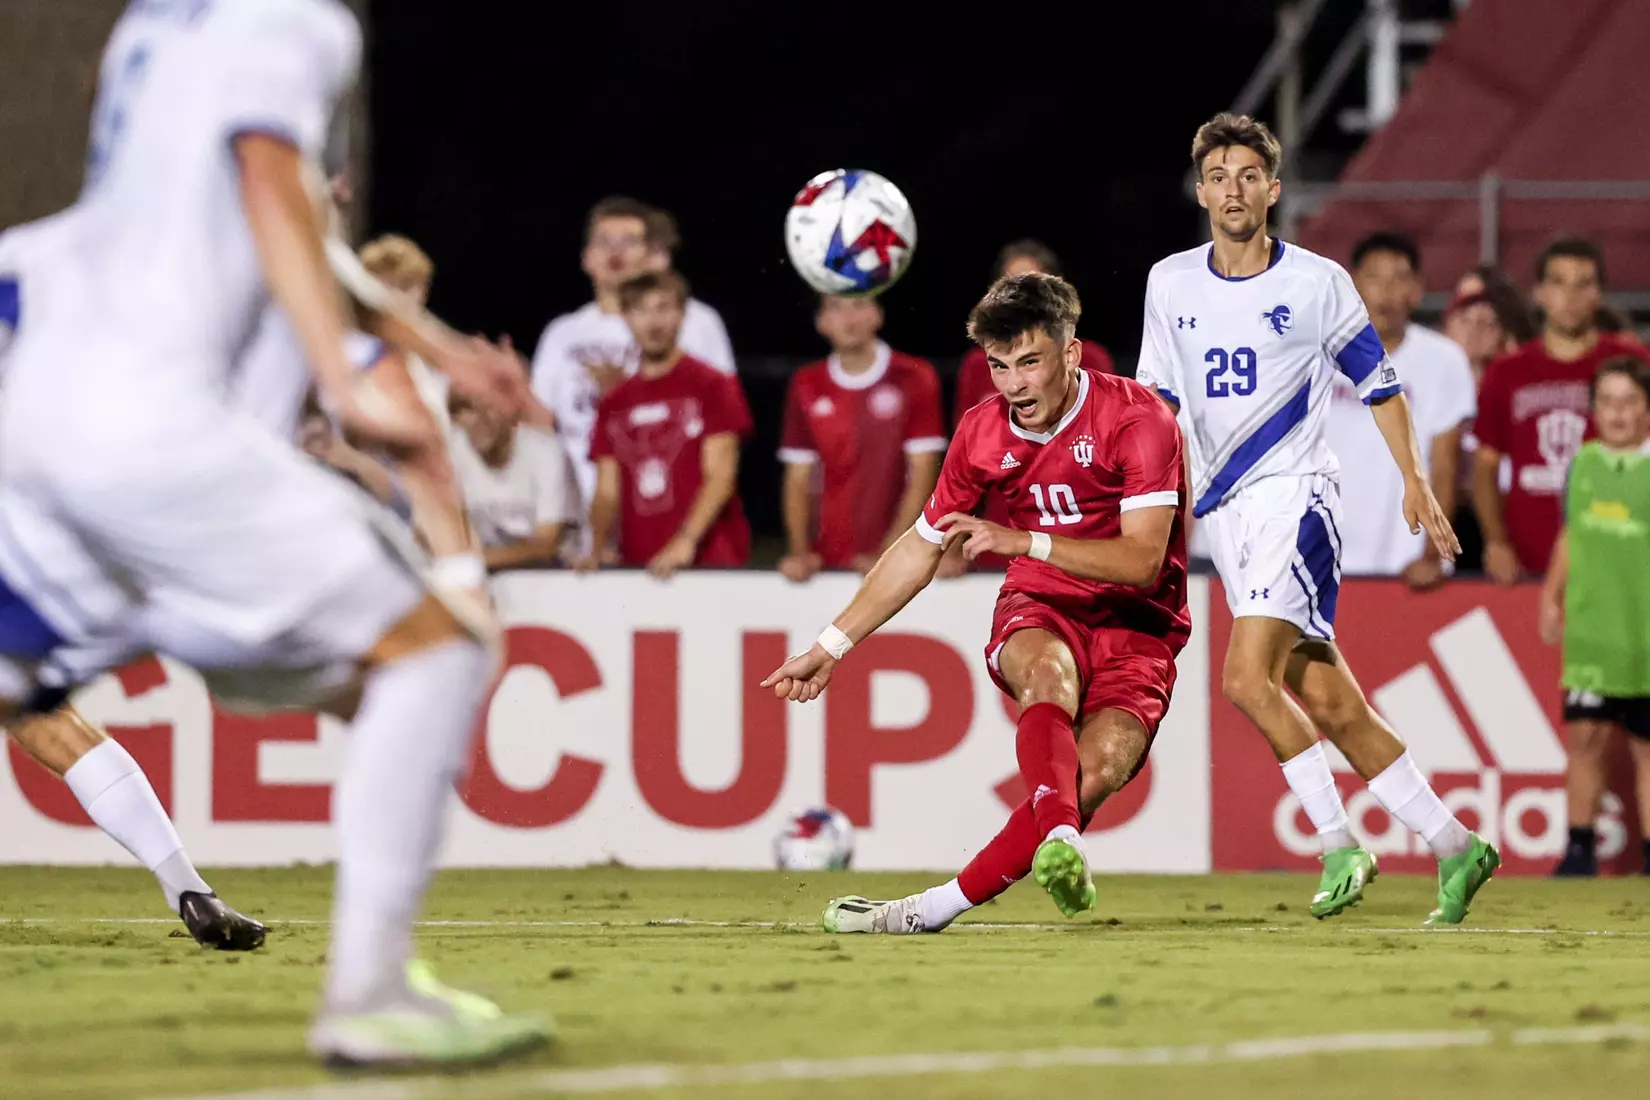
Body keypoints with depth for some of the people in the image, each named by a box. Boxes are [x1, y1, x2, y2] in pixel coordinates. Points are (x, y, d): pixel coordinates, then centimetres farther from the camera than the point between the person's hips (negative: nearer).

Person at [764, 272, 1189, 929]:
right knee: (1049, 676, -36)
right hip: (1039, 610, 3)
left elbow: (1144, 560, -22)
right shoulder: (983, 433, 1)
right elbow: (921, 549, 16)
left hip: (1136, 625, -3)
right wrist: (829, 648, 16)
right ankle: (1059, 843, -58)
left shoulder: (1136, 419, -14)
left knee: (1100, 768, -29)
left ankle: (939, 907, -30)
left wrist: (1025, 541, -32)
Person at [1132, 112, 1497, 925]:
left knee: (1247, 677, -23)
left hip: (1291, 495, -5)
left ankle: (1338, 846, -13)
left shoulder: (1317, 282, -2)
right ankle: (1455, 848, 12)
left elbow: (1378, 383, 7)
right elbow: (1156, 398, 15)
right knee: (1330, 705, 3)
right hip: (1224, 513, 5)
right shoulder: (1169, 284, 9)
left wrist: (1415, 483, 4)